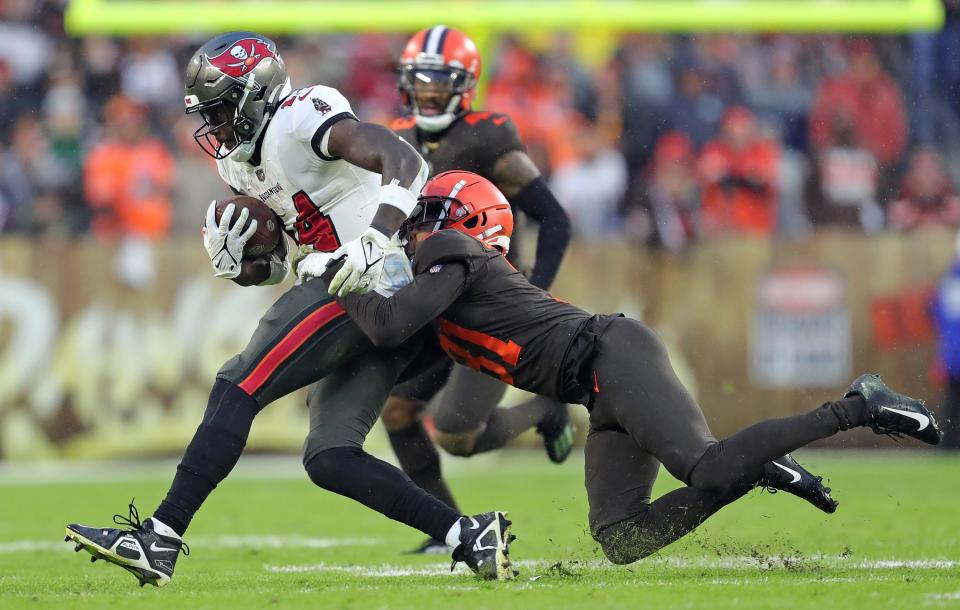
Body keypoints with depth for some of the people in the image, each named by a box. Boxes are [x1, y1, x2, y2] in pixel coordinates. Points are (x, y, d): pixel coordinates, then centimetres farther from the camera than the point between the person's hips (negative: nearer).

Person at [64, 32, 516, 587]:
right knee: (329, 458, 6)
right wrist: (231, 258, 0)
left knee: (237, 389, -11)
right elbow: (267, 270, 24)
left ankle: (159, 540, -14)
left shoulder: (300, 120, -9)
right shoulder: (244, 163, 20)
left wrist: (373, 243, -35)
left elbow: (405, 161, -21)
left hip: (367, 286, -10)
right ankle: (470, 537, 1)